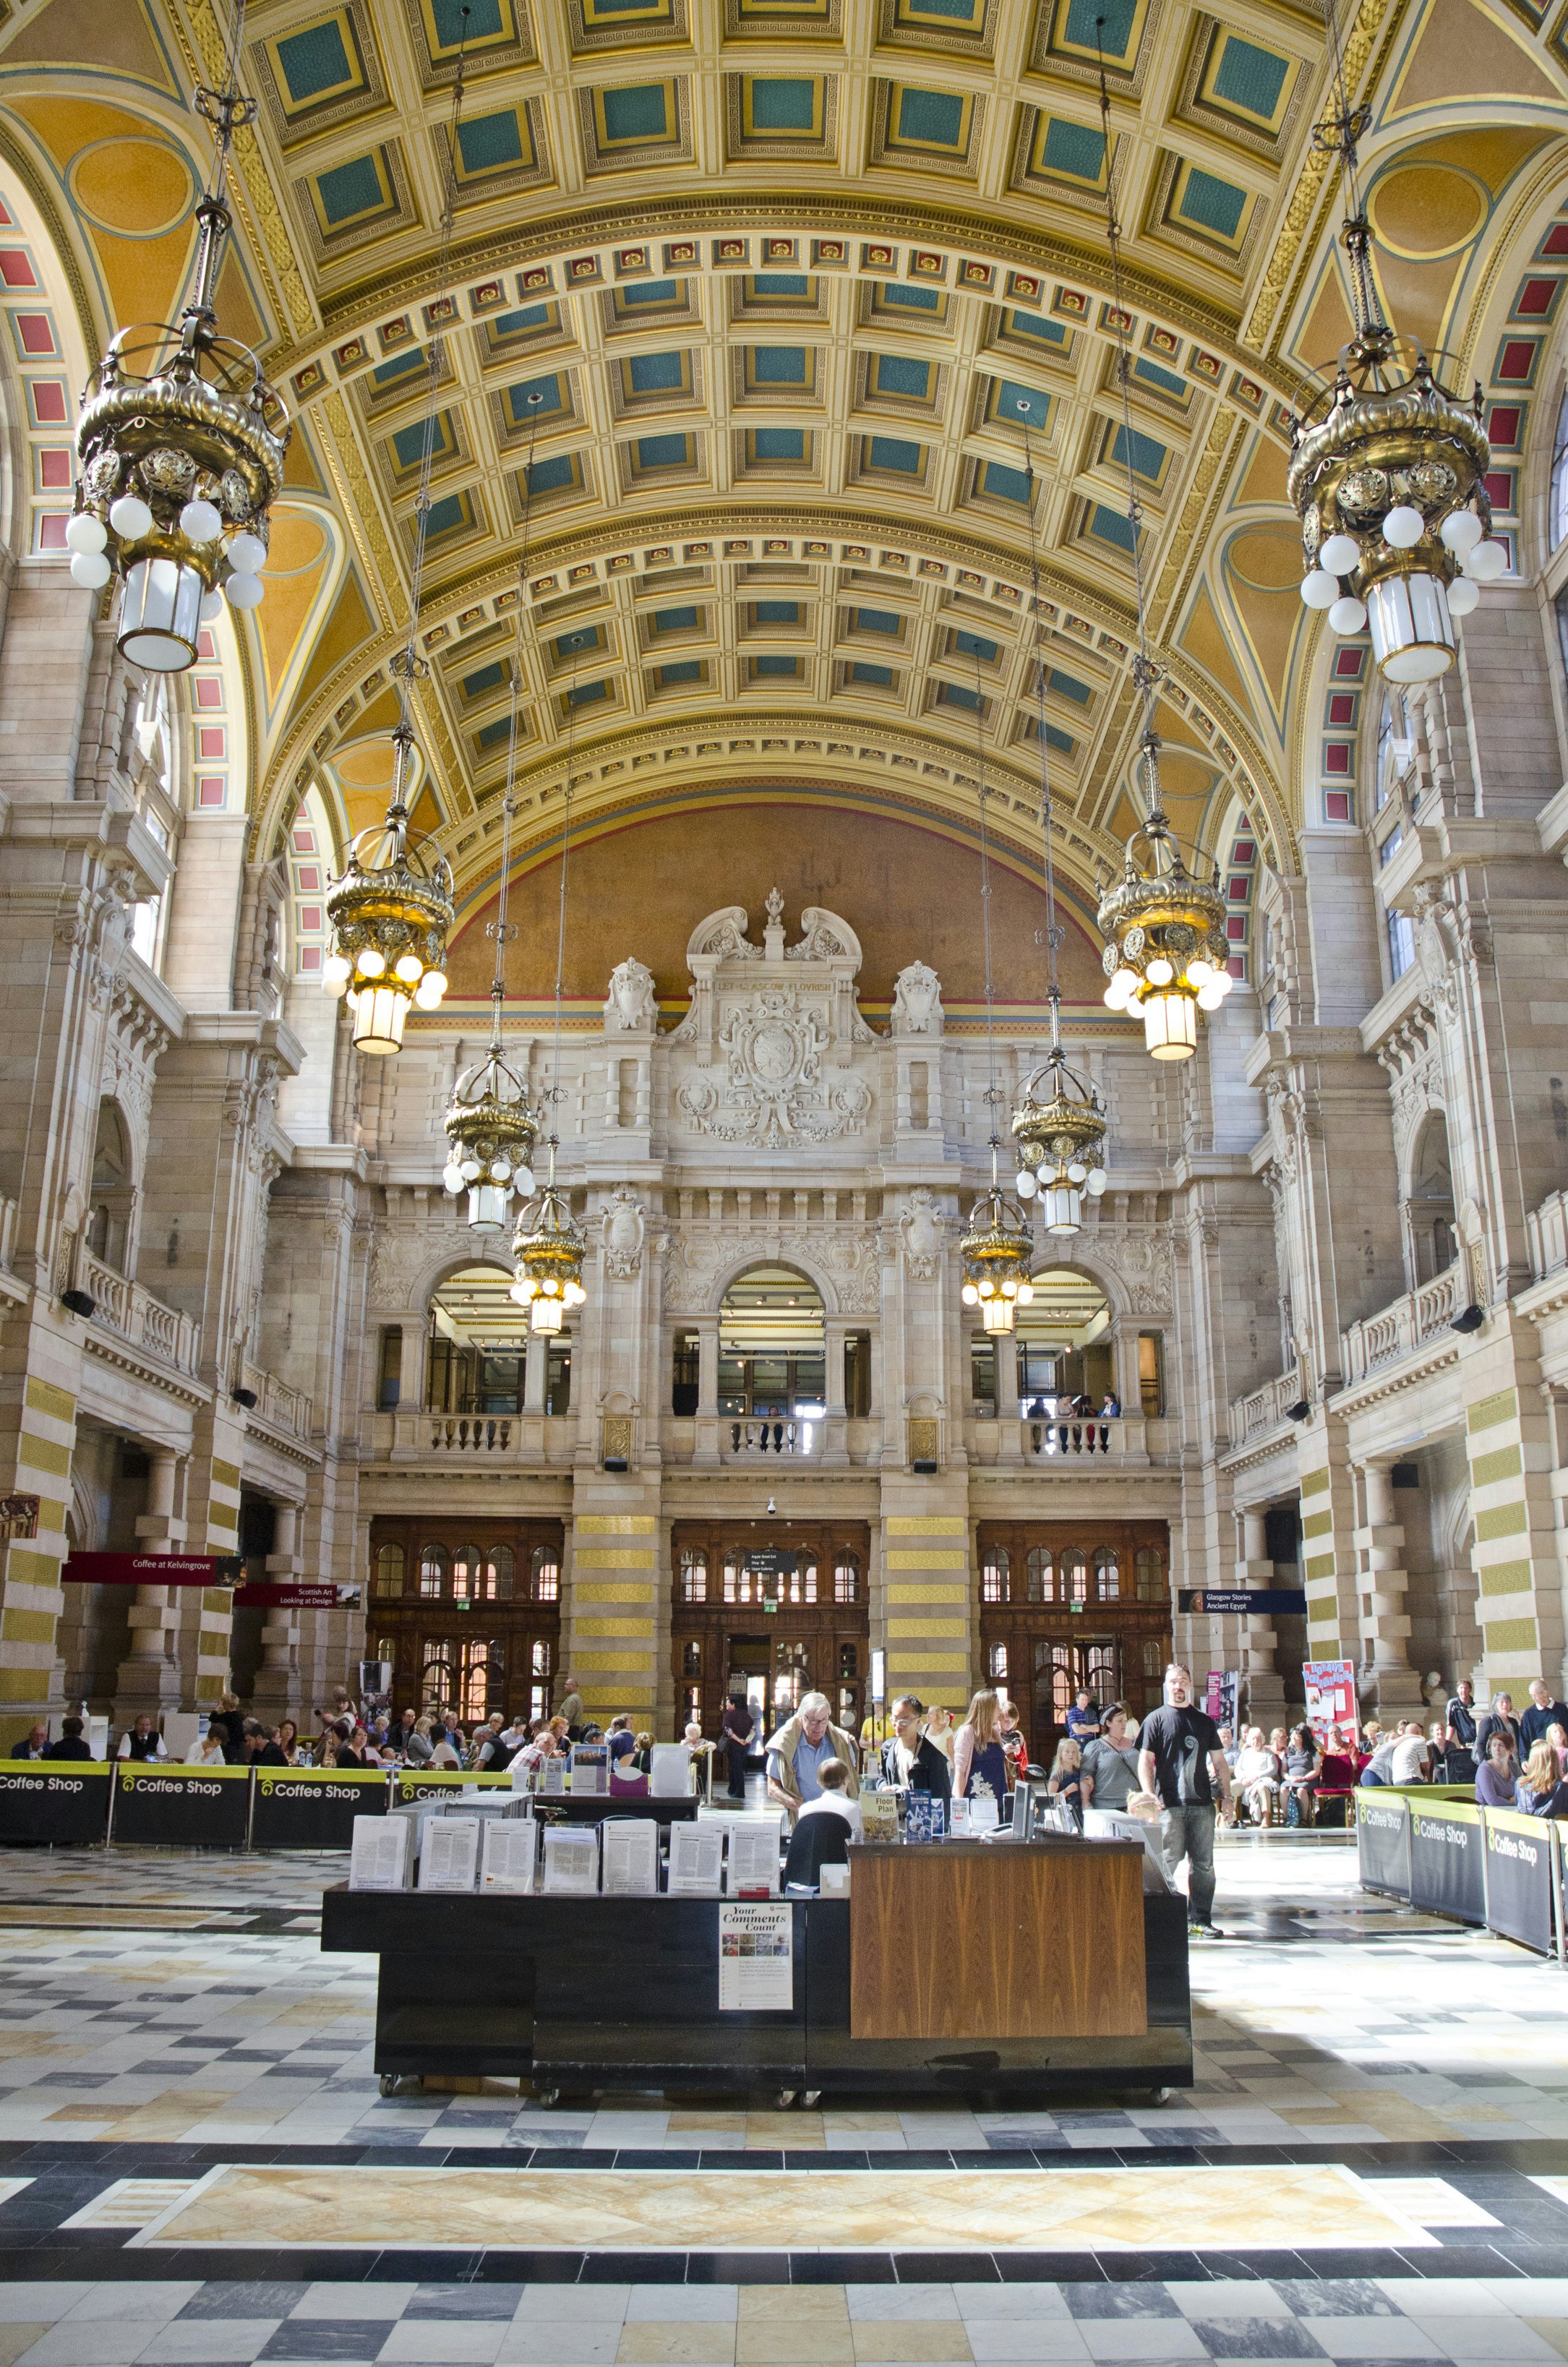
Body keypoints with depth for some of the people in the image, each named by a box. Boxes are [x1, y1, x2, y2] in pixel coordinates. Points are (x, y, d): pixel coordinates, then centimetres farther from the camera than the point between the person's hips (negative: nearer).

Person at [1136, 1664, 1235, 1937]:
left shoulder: (1205, 1721, 15)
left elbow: (1219, 1761, 18)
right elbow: (1145, 1761, -2)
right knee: (1167, 1862, -5)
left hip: (1202, 1804, 4)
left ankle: (1200, 1919, 15)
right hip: (1169, 1804, -4)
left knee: (1203, 1864, 6)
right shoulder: (1156, 1719, 2)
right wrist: (1150, 1796, -14)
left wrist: (1227, 1797, 9)